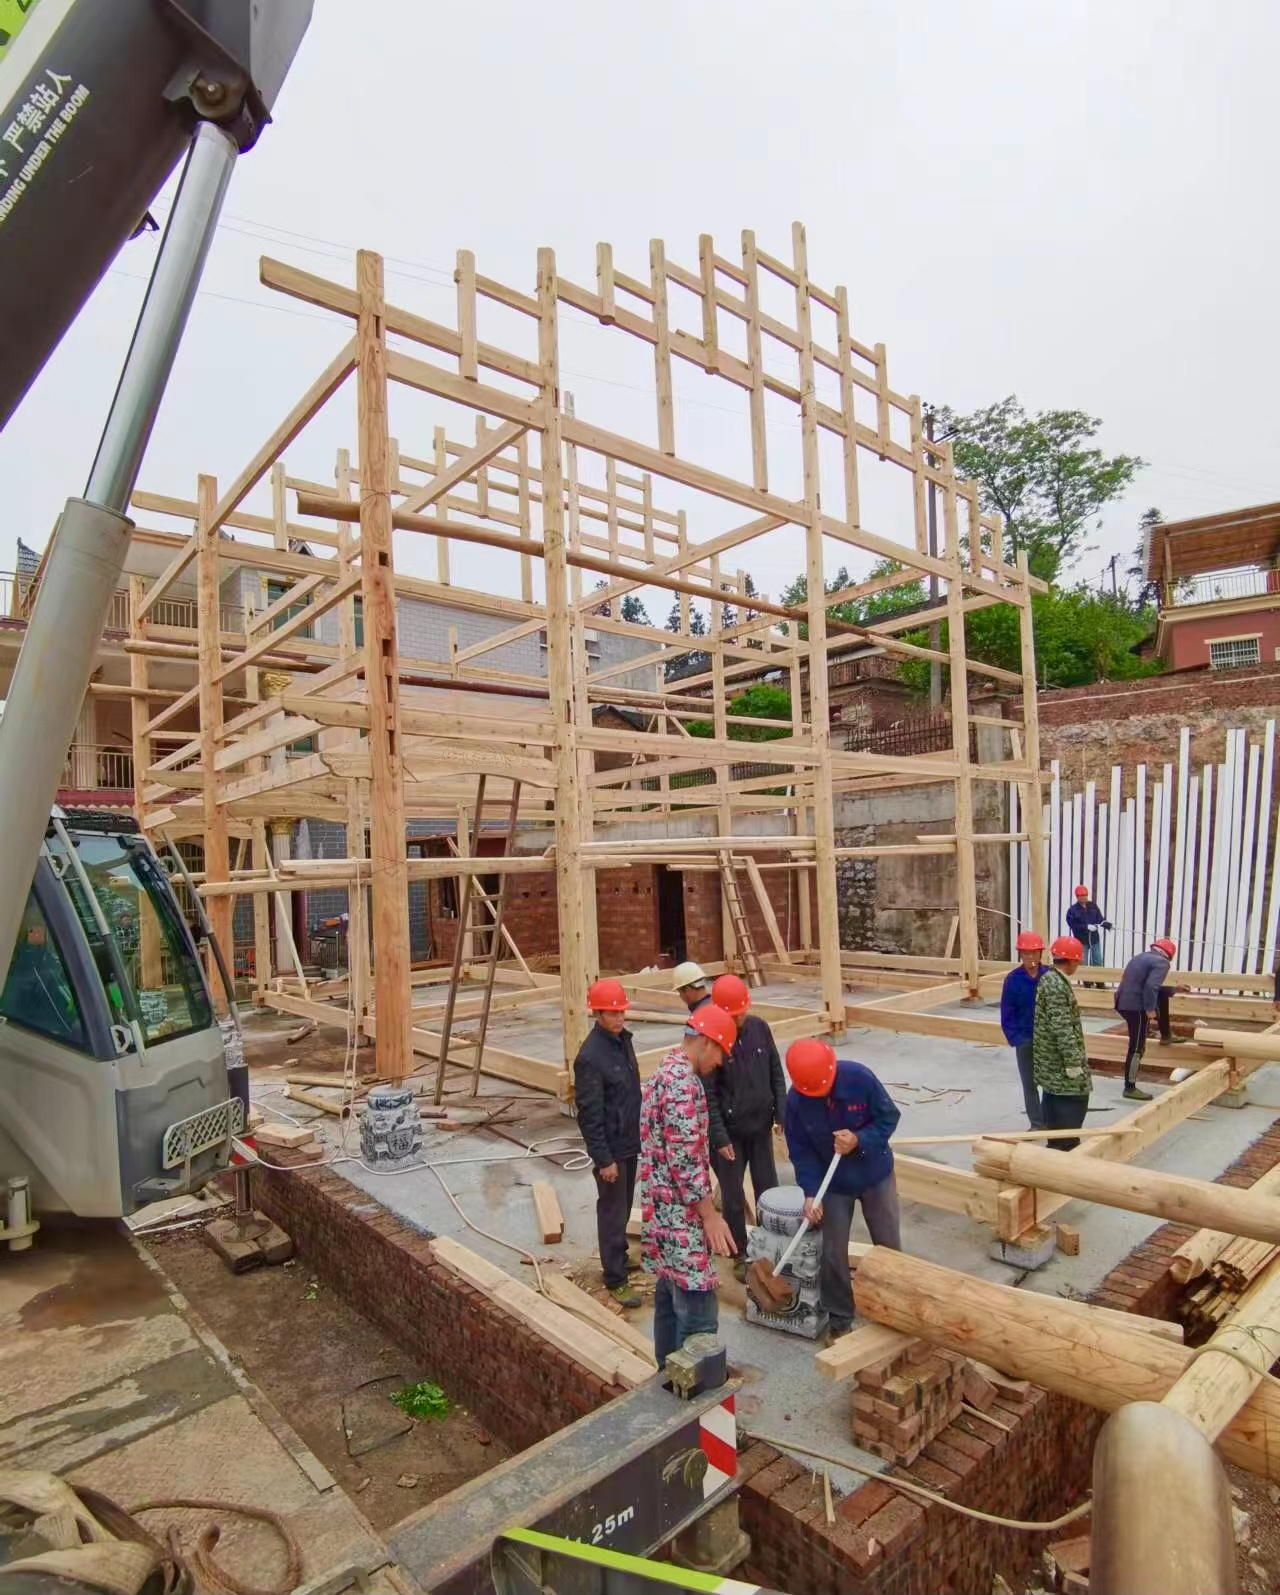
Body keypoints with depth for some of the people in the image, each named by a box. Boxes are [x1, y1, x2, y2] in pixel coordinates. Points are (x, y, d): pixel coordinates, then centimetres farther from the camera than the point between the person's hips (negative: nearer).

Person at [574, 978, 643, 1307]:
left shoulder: (623, 1038, 1)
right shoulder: (590, 1057, -26)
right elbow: (589, 1115, -22)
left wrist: (638, 1134, 17)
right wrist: (604, 1159, -19)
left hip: (631, 1141, 8)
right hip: (611, 1148, -8)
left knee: (624, 1206, 22)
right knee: (612, 1212, 5)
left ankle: (618, 1255, 41)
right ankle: (615, 1280, 19)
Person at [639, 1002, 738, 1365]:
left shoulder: (666, 1072, 12)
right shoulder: (683, 1082, -21)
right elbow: (685, 1159, -24)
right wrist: (710, 1215, -16)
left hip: (663, 1211, 11)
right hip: (680, 1216, -11)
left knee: (671, 1300, 20)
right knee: (698, 1315, -3)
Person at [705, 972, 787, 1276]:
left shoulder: (760, 1028, -7)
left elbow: (776, 1073, 3)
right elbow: (708, 1094, -16)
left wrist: (781, 1114, 0)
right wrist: (719, 1137, -16)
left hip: (761, 1126, 4)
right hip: (730, 1131, -4)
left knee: (768, 1190, 15)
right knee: (733, 1197, 9)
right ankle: (741, 1255, 28)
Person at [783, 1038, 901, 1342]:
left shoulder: (859, 1077, -27)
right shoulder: (795, 1100, -23)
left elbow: (889, 1116, -16)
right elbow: (800, 1150, -14)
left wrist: (859, 1140, -30)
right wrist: (810, 1192, -24)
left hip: (876, 1175, 0)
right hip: (833, 1184, 0)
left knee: (889, 1246, 13)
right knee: (833, 1254, 5)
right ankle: (840, 1319, 24)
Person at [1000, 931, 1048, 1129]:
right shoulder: (1013, 979, -9)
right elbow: (1007, 1014, -4)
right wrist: (1016, 1039, -9)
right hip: (1025, 1040, 0)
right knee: (1029, 1083, 10)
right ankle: (1037, 1123, 22)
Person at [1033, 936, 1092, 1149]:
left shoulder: (1049, 978, 11)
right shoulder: (1057, 985, -22)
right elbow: (1062, 1027, -24)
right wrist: (1073, 1062, -21)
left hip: (1051, 1056, 10)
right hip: (1060, 1058, -10)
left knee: (1054, 1098, 16)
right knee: (1074, 1099, -4)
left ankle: (1057, 1143, 25)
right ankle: (1065, 1145, 2)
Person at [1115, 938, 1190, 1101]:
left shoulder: (1142, 957, 21)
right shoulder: (1161, 962, -6)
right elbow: (1150, 987, -23)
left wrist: (1175, 989, 37)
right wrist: (1150, 1009, -18)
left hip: (1123, 1003, 9)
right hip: (1135, 1007, -9)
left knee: (1162, 997, 29)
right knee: (1136, 1048, 0)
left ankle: (1166, 1035, 40)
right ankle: (1130, 1088, 6)